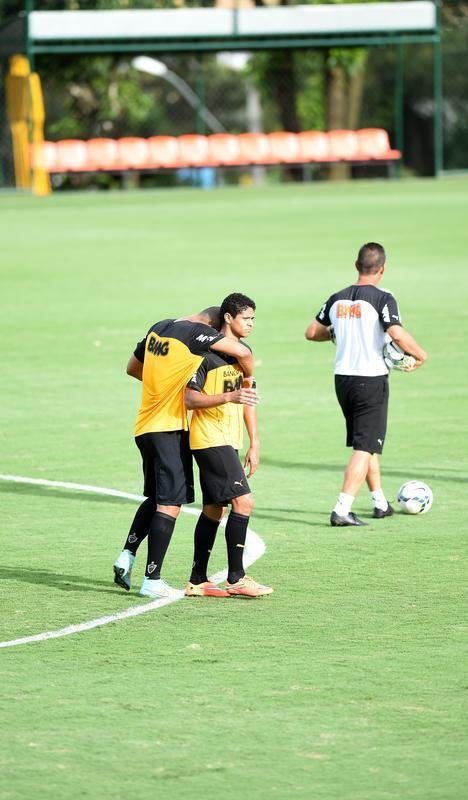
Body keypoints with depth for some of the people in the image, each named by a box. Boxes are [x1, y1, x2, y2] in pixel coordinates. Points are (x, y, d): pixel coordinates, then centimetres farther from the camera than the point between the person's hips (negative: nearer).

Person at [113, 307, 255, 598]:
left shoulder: (158, 328, 12)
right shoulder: (196, 333, -12)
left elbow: (133, 368, 26)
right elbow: (242, 352, -19)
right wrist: (248, 382, 0)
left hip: (145, 427, 8)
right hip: (170, 429, -8)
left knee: (156, 497, 21)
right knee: (169, 503, -5)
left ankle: (127, 555, 11)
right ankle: (152, 580, -8)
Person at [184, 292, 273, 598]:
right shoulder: (208, 353, -12)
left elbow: (248, 400, 20)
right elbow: (190, 398, -15)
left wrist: (254, 444, 16)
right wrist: (229, 397, -26)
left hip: (228, 442, 9)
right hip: (210, 438, -9)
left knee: (214, 509, 10)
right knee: (243, 500, -15)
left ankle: (198, 581, 15)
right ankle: (236, 578, -12)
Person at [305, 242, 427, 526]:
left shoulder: (337, 299, 6)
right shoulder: (383, 299, -13)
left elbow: (312, 332, 13)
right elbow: (398, 335, -25)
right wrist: (421, 355, -8)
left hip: (342, 378, 6)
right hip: (372, 380, -6)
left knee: (365, 443, 20)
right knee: (366, 448, -3)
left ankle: (381, 503, 29)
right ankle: (342, 510, -12)